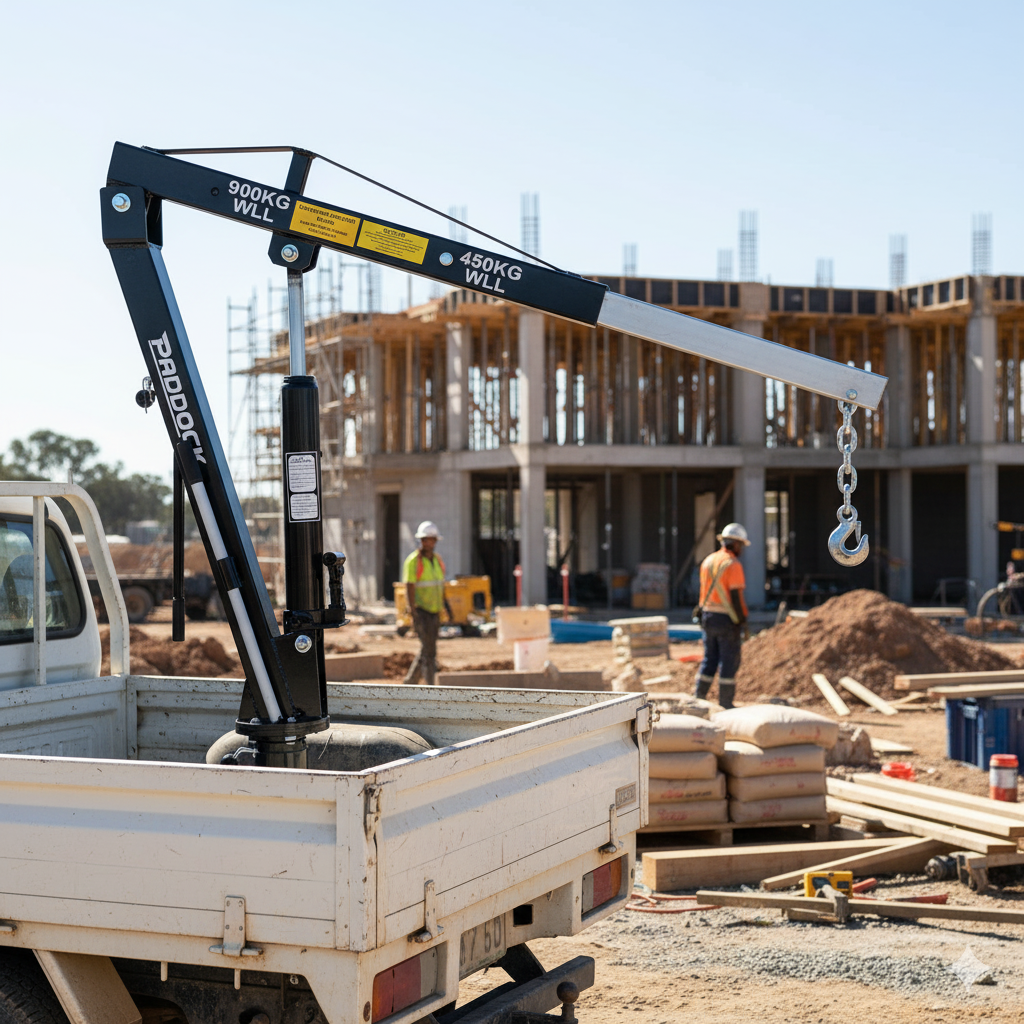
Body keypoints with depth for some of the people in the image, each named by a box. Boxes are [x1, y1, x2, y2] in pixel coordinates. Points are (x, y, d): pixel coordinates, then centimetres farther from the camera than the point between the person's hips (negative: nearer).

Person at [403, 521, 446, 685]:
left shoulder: (437, 560, 10)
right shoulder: (413, 561, -11)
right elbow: (409, 589, -16)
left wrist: (440, 610, 15)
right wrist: (414, 613, -22)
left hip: (434, 611, 7)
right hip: (421, 610, -7)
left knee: (427, 649, 12)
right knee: (429, 649, -12)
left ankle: (410, 680, 25)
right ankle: (430, 686, -10)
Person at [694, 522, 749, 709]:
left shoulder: (708, 561, 10)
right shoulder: (733, 564, -14)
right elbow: (735, 596, -18)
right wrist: (742, 621, -13)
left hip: (708, 616, 7)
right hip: (727, 619, -7)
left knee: (709, 659, 14)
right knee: (729, 661, -1)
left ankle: (699, 697, 13)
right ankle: (725, 704, 1)